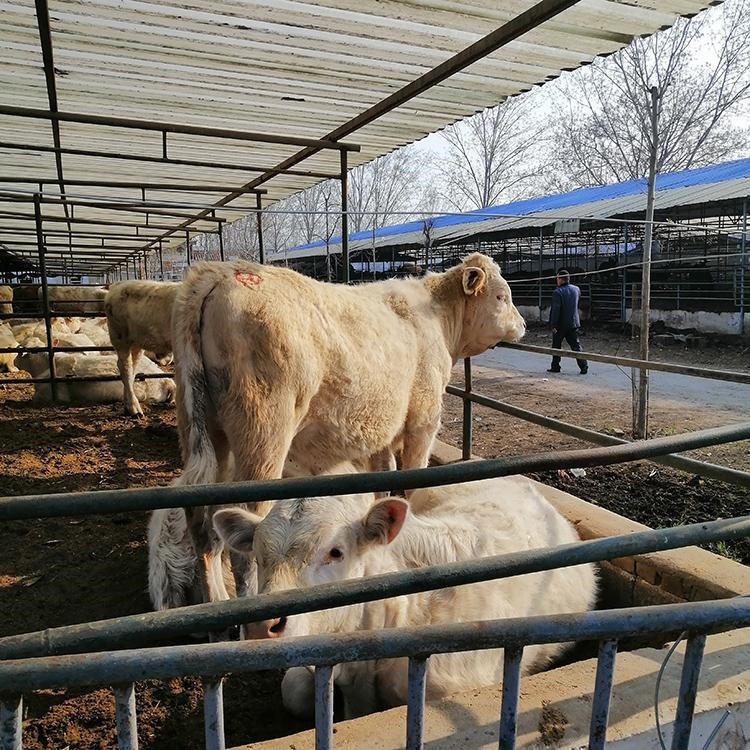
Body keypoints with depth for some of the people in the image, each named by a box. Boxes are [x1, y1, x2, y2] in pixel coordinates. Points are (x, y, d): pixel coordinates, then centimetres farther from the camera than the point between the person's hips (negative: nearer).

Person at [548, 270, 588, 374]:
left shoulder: (557, 292, -16)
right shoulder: (576, 289, 4)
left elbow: (555, 310, -19)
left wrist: (553, 325, -17)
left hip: (561, 324, -5)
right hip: (573, 323, 5)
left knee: (556, 346, 9)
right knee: (576, 345, 7)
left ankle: (555, 366, 15)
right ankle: (583, 366, 0)